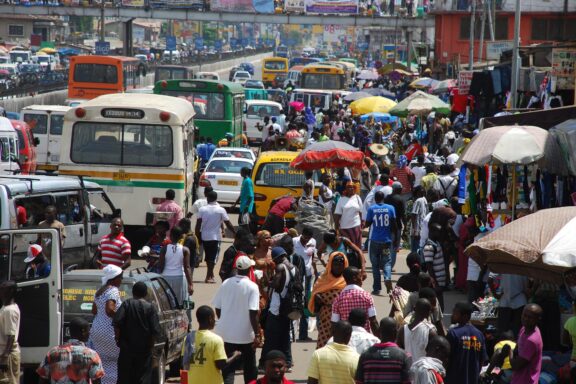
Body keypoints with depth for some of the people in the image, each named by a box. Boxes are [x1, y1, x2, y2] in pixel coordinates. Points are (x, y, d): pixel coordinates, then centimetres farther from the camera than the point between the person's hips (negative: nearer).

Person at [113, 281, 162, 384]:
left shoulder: (127, 304, -1)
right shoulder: (150, 307, -3)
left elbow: (117, 323, -11)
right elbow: (155, 330, -8)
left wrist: (117, 338, 1)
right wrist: (151, 345, 4)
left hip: (127, 348, 1)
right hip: (144, 349, -1)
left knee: (124, 376, 8)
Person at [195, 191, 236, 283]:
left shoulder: (202, 210, -3)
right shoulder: (221, 210, -7)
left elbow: (198, 224, -6)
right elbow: (228, 224, -6)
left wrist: (197, 235, 3)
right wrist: (236, 233, 4)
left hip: (204, 236, 3)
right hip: (215, 237, -3)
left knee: (208, 256, 17)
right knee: (213, 257, 0)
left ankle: (211, 275, 27)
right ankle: (208, 277, -8)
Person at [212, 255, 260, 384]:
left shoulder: (225, 284, -1)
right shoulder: (252, 287, -13)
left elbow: (217, 308, 5)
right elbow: (253, 313, -18)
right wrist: (257, 335, -12)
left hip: (227, 333, 3)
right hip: (246, 334, -3)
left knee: (228, 368, 5)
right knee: (250, 368, 13)